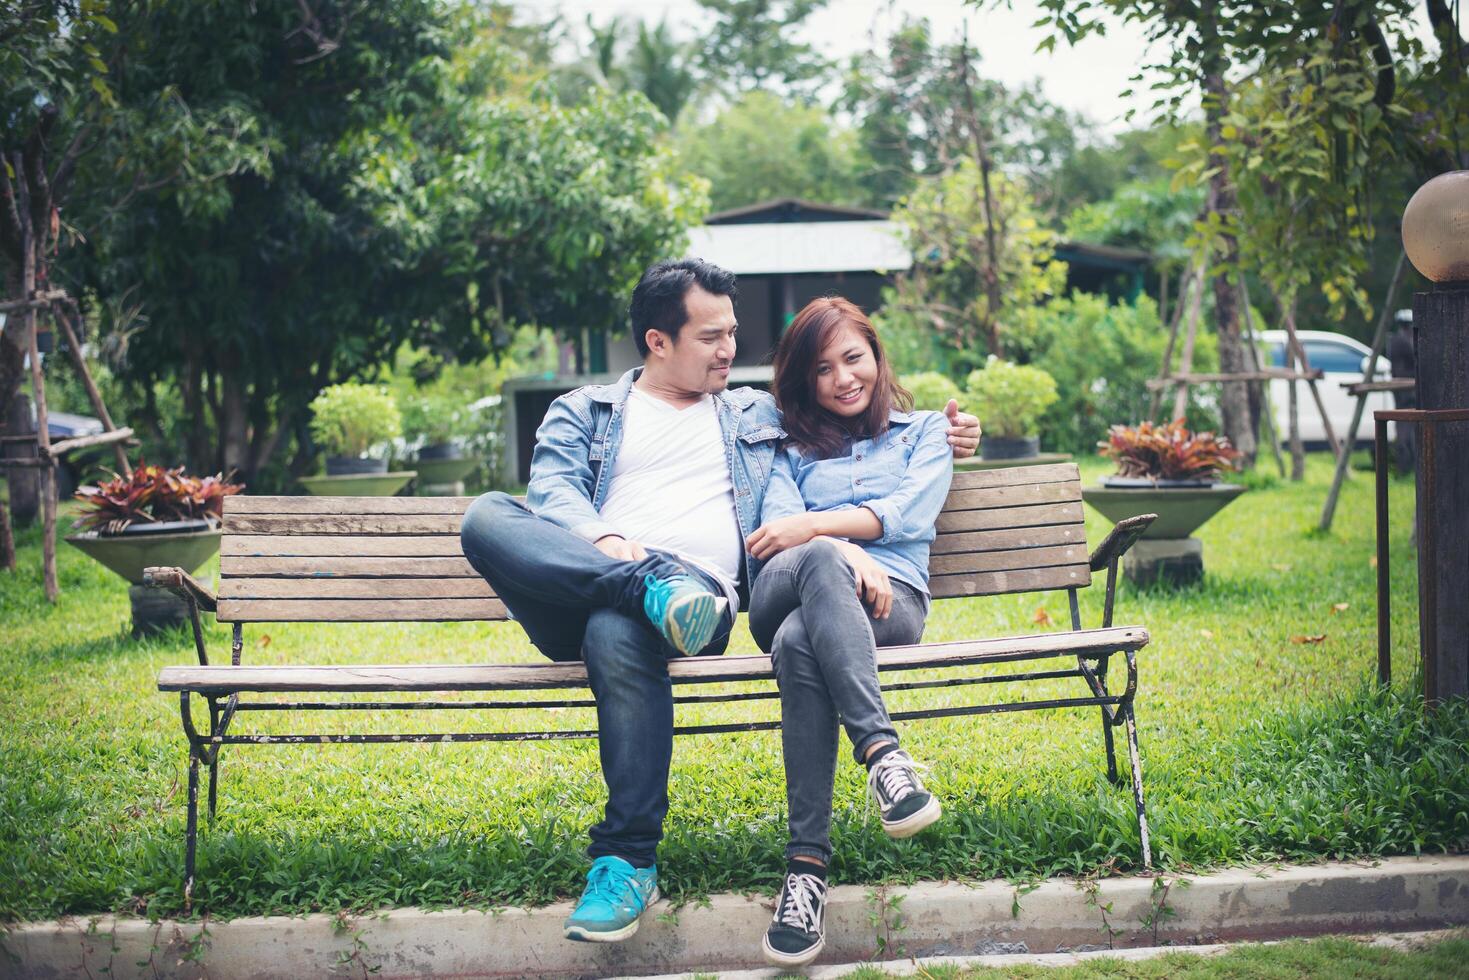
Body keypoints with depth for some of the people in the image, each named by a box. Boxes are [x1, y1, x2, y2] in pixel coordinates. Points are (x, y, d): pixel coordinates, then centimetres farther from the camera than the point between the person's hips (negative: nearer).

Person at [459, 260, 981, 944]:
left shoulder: (759, 416, 32)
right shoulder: (581, 412, 23)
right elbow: (554, 490, 5)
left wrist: (937, 435, 24)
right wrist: (603, 542, -17)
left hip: (696, 593, -1)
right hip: (586, 579, 1)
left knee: (617, 629, -41)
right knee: (486, 516, -30)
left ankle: (628, 862, -37)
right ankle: (652, 587, -37)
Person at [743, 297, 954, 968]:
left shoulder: (926, 432, 27)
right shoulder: (792, 446, 29)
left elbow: (908, 514, 7)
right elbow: (777, 526, 8)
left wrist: (810, 526, -5)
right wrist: (841, 550, -14)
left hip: (891, 596, -1)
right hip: (782, 596, 1)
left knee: (800, 642, -40)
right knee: (819, 563, -41)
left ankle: (807, 864, -49)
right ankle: (883, 752, -53)